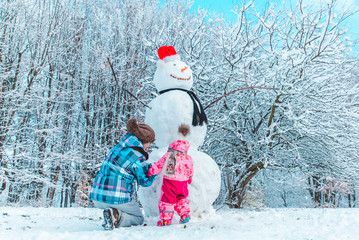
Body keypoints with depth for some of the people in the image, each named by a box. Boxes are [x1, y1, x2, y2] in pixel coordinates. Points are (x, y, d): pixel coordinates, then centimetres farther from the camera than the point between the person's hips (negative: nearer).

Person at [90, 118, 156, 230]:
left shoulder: (118, 147, 9)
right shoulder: (138, 157, -13)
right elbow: (145, 182, 0)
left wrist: (148, 166, 19)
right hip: (117, 199, -7)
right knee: (139, 218, 19)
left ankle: (114, 214, 3)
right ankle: (117, 217, -10)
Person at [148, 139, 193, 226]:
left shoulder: (168, 156, -3)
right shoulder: (188, 158, 7)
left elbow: (159, 165, -5)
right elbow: (190, 171, 19)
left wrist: (150, 171, 5)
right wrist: (189, 179, 36)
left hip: (169, 182, -4)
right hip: (182, 183, 4)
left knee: (167, 199, 4)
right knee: (181, 199, 25)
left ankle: (166, 219, 5)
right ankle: (185, 215, 19)